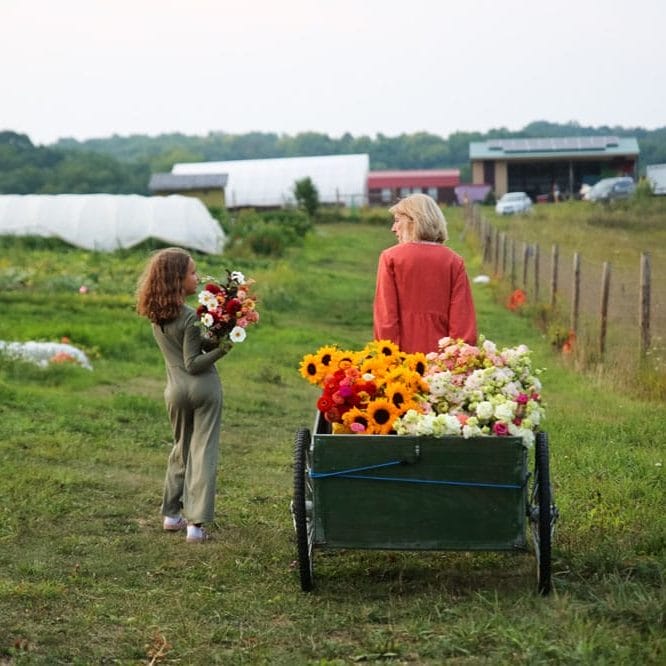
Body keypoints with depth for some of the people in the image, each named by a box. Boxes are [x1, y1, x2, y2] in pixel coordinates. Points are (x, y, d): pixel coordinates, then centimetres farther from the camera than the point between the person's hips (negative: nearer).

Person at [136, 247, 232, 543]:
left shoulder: (154, 314, 3)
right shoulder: (191, 317, -18)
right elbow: (193, 364, -17)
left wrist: (213, 339, -3)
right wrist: (222, 349, -21)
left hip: (176, 390, 6)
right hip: (204, 387, -6)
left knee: (181, 448, 22)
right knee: (204, 452, 0)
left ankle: (171, 514, 26)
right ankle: (196, 523, -2)